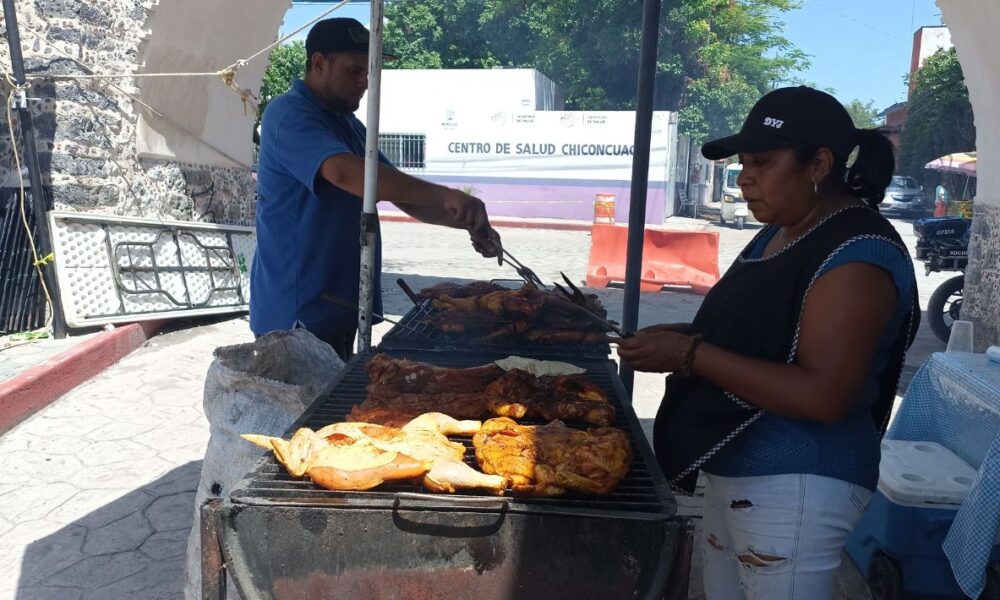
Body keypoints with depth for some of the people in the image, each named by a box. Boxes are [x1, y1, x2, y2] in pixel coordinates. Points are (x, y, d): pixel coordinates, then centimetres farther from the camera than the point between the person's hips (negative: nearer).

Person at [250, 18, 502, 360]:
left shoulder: (348, 125, 14)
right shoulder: (290, 115, -14)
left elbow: (404, 194, 13)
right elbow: (345, 173, -34)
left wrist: (468, 222, -3)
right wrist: (443, 195, -39)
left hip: (340, 307, 9)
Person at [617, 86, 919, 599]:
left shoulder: (857, 255, -20)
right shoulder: (779, 234, 9)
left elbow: (823, 396, -27)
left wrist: (690, 355, -25)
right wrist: (681, 336, -1)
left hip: (797, 488, -9)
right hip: (734, 471, 9)